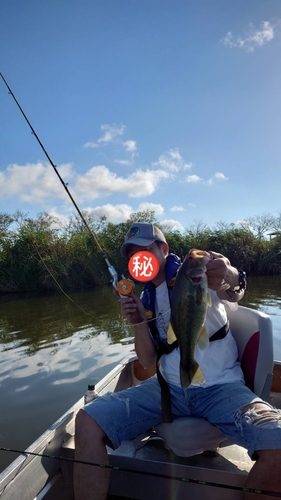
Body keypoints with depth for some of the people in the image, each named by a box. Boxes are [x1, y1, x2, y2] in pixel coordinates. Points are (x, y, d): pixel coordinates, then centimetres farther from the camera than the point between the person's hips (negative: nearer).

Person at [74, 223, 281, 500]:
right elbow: (148, 361, 8)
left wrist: (231, 278, -48)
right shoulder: (146, 299, 11)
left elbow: (234, 294, -25)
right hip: (168, 388, 3)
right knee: (88, 422, -14)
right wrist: (139, 322, -10)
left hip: (220, 387, -2)